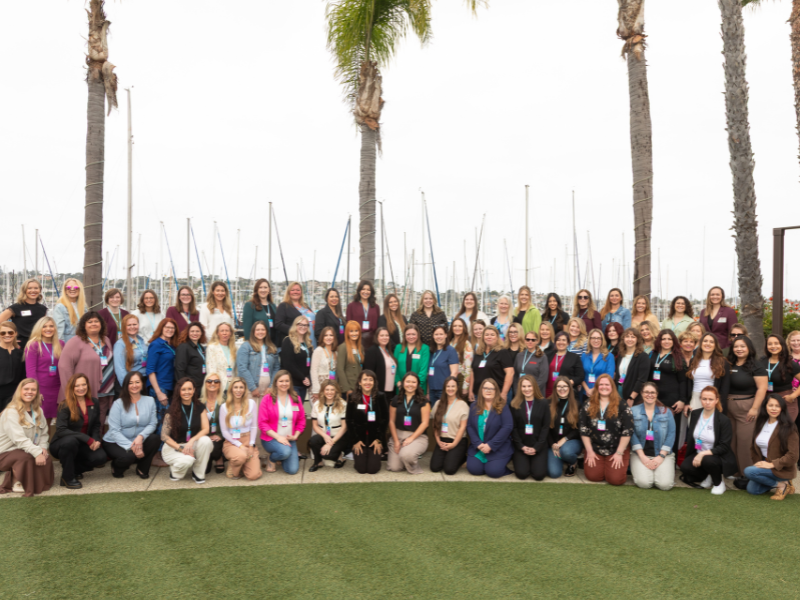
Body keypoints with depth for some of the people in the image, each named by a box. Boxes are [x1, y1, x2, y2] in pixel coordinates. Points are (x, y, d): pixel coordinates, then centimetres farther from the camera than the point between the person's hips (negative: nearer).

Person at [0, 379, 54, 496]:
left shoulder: (38, 411, 9)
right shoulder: (11, 412, -15)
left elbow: (44, 434, 8)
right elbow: (19, 438, -25)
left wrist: (43, 447, -13)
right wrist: (37, 452, -33)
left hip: (27, 450, 6)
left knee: (47, 459, -20)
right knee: (26, 457, -35)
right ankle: (16, 482, -9)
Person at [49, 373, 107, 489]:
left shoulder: (94, 402, 3)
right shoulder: (65, 405, -13)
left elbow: (96, 425, 10)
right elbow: (61, 430, -23)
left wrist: (96, 440, -13)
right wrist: (87, 439, -29)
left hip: (82, 445, 4)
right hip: (61, 444, -4)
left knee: (100, 457, -23)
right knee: (71, 440, -39)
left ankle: (75, 469, 9)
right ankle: (67, 477, -16)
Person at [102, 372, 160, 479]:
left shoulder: (150, 401, 1)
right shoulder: (118, 404, -10)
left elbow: (152, 424, -8)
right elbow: (114, 431, -16)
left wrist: (141, 436, -29)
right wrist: (131, 446, -27)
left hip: (138, 441, 3)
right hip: (114, 442, -3)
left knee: (154, 439, -26)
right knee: (128, 456, -34)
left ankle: (142, 469, -2)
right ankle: (116, 467, 6)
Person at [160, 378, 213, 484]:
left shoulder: (199, 407, -1)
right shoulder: (172, 410, -10)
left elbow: (206, 429, -10)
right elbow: (164, 436, -11)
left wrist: (192, 440, -27)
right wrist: (181, 448, -21)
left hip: (193, 445, 3)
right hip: (173, 446, -3)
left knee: (206, 441, -31)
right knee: (187, 460, -35)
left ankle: (198, 474, -11)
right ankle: (175, 471, 3)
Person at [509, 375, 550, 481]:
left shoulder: (543, 404, 2)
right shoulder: (515, 405, 3)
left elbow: (546, 427, -1)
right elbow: (513, 428, 1)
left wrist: (536, 447, -10)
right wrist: (522, 446, -10)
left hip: (539, 445, 0)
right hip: (520, 445, 0)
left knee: (539, 475, -14)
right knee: (522, 474, -15)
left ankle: (536, 462, 19)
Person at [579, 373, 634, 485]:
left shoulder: (622, 405, -5)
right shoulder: (588, 406, 2)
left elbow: (627, 431, -8)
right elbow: (584, 430, 3)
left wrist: (619, 453, -11)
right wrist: (589, 451, -3)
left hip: (617, 450, -2)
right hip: (595, 449, 2)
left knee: (616, 479, -16)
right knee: (592, 476, -15)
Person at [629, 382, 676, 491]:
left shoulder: (666, 412, 7)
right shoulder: (634, 411, 4)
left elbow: (671, 434, 1)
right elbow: (632, 434, -3)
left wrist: (661, 456, -9)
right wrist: (642, 457, -12)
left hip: (663, 454, 1)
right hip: (640, 454, -1)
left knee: (665, 484, -21)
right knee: (644, 483, -24)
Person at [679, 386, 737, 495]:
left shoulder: (723, 420, -14)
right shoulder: (695, 414, 1)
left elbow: (724, 447, -17)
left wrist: (704, 454, -27)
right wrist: (688, 456, 5)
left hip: (718, 457, -4)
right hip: (698, 454, 4)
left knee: (707, 460, -37)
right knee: (685, 466, -25)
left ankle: (718, 482, -3)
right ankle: (707, 477, 8)